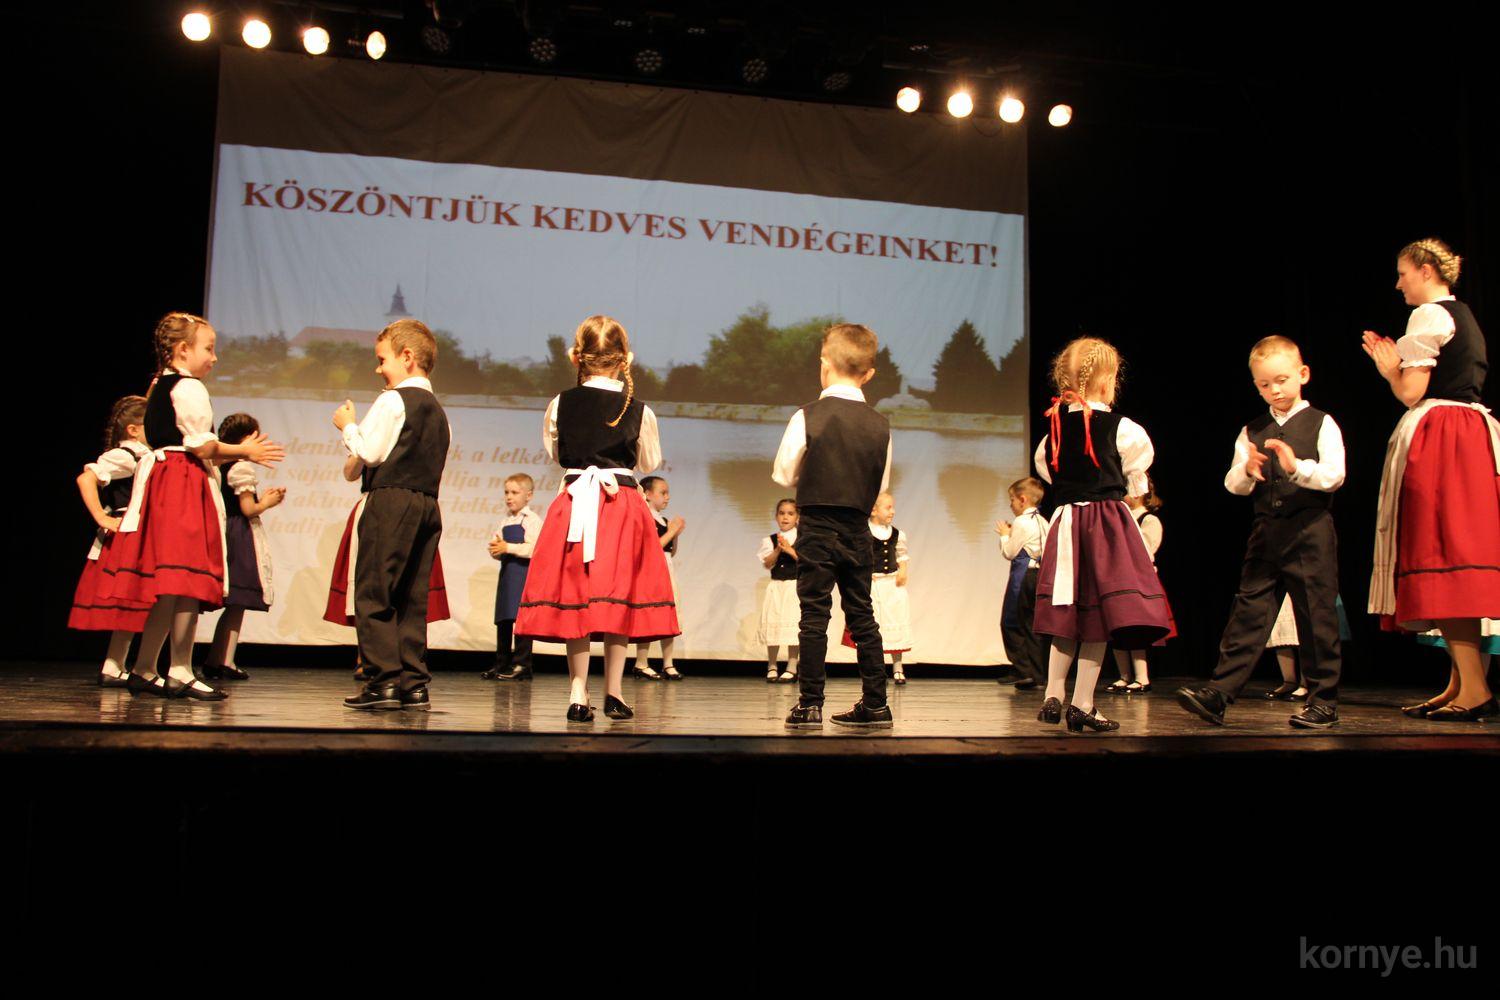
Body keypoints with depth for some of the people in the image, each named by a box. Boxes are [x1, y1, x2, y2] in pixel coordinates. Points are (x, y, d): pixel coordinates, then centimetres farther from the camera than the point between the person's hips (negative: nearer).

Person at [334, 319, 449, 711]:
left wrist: (348, 426, 7)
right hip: (428, 503, 8)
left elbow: (370, 452, -11)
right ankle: (414, 682, 7)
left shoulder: (392, 400, -6)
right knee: (413, 597, 8)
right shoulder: (437, 410, 19)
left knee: (373, 592, -4)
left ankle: (384, 680, -8)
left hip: (390, 500, -8)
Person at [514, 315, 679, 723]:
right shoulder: (639, 411, -2)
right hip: (625, 504, 0)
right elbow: (649, 463, 12)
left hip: (573, 504, 1)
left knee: (574, 598, 5)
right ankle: (614, 692, 11)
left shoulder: (560, 405, 0)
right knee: (618, 598, 5)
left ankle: (578, 693, 3)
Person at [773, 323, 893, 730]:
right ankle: (875, 704, 16)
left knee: (814, 615, 0)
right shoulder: (879, 425, 0)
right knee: (862, 615, 11)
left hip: (817, 528, -4)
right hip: (858, 530, 4)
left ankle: (810, 704, 1)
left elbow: (784, 474, -2)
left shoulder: (808, 417, -10)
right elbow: (881, 486, 8)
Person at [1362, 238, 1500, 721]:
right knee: (1459, 556, 9)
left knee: (1440, 557, -12)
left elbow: (1411, 392, -13)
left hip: (1436, 440, -10)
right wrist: (1396, 364, 22)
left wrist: (1389, 367, 6)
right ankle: (1461, 682, 11)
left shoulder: (1428, 316, -8)